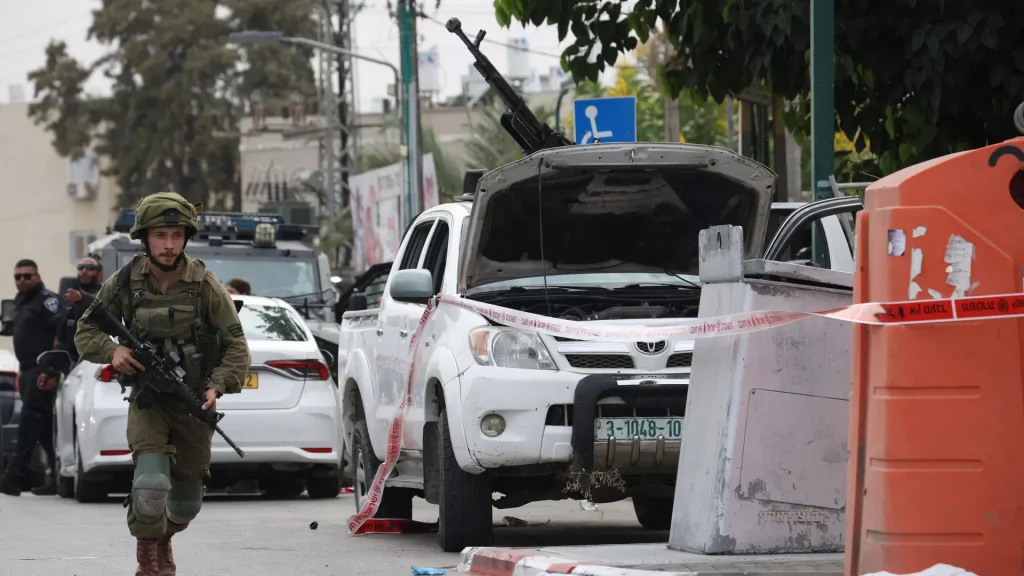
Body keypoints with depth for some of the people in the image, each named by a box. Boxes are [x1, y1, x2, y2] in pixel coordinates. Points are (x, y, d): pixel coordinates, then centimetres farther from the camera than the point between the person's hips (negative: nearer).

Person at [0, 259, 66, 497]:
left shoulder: (46, 300, -9)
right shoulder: (20, 300, 19)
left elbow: (61, 333, -18)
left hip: (41, 371, -10)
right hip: (28, 370, 10)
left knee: (30, 421, -14)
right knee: (44, 426, 9)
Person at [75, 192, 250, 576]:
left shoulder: (204, 285, -10)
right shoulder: (125, 283, -7)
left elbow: (236, 345, -6)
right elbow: (85, 333, 3)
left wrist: (218, 386, -21)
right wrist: (112, 351, -18)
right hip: (147, 400, -1)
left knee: (187, 501, 13)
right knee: (151, 483, -23)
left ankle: (163, 536, 46)